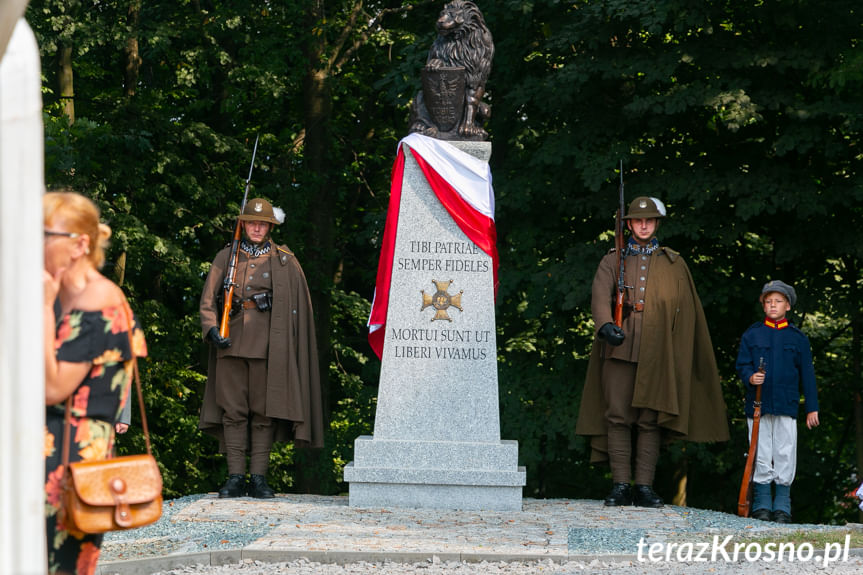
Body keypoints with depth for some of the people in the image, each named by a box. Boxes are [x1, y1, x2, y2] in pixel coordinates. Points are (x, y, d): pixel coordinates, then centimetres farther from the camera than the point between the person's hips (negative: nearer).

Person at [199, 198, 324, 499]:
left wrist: (286, 344, -1)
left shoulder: (285, 261, 7)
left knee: (263, 411, -3)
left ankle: (259, 478, 1)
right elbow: (208, 300, 8)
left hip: (266, 345, -1)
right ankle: (235, 477, 2)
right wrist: (212, 330, -8)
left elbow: (296, 307, 7)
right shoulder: (226, 257, 11)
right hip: (231, 343, 1)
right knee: (233, 410, -1)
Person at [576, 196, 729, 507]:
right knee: (618, 417, -5)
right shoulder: (613, 261, 14)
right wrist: (606, 325, -25)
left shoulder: (673, 263, 16)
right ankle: (620, 486, -2)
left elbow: (686, 310, 14)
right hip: (619, 350, 0)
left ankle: (644, 487, -1)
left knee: (650, 420, -3)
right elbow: (600, 295, -4)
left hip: (657, 353, 0)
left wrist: (679, 354, 5)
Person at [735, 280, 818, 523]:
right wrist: (750, 377, -16)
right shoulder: (752, 334, 8)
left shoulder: (798, 338, 8)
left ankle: (782, 505, 6)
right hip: (758, 405, 0)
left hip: (787, 406, 0)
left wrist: (812, 408, 7)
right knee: (761, 454, 1)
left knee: (785, 454, -1)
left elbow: (807, 373, 10)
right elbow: (742, 364, 8)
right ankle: (762, 503, 9)